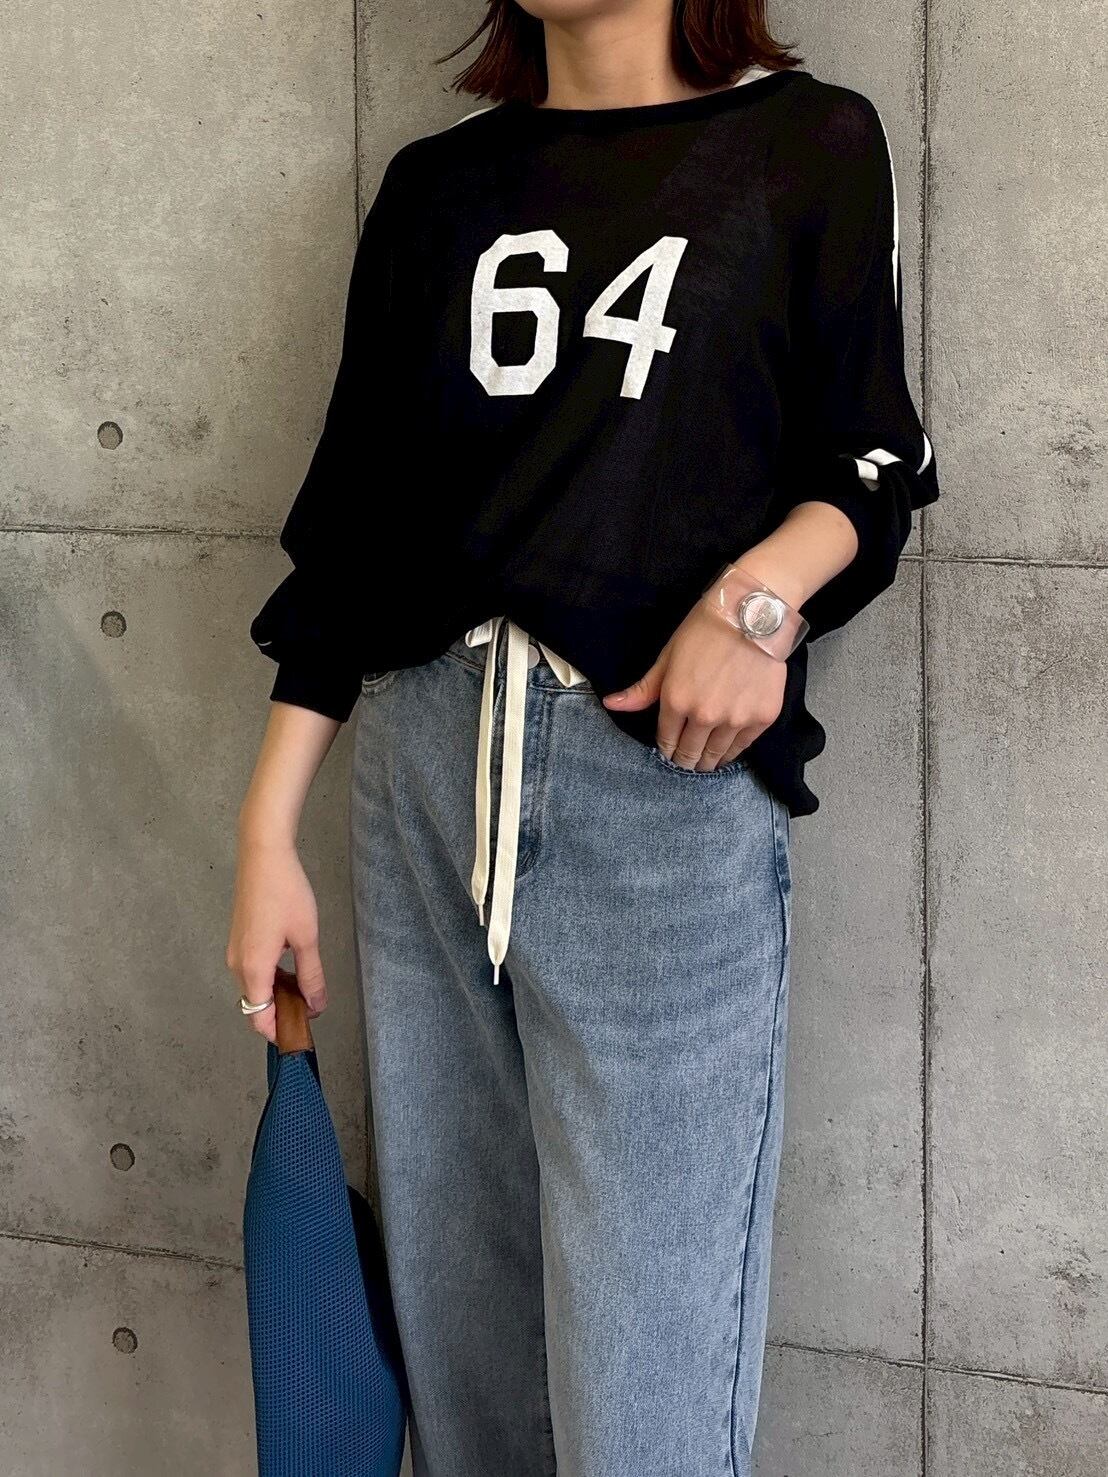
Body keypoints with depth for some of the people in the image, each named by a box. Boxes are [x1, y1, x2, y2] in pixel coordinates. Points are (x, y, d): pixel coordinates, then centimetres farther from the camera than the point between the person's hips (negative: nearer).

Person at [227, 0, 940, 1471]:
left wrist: (760, 594, -14)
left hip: (668, 768, -4)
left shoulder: (809, 144, 4)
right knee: (452, 1284, 11)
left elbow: (872, 459, 7)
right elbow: (351, 515, 12)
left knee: (640, 1356, -3)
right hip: (426, 759, 4)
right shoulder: (438, 186, 13)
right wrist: (269, 828, 9)